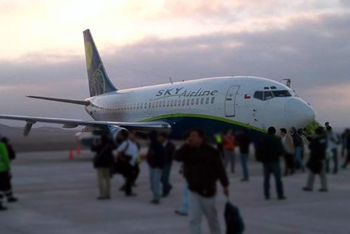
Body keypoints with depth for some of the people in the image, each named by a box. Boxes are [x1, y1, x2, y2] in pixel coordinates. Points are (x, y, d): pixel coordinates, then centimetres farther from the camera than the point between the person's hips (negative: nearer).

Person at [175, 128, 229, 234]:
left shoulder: (210, 151, -9)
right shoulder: (188, 150, 3)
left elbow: (219, 168, -7)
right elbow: (177, 157, -15)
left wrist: (225, 184, -8)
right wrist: (187, 145, -17)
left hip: (207, 190, -3)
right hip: (194, 190, 3)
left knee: (212, 217, 14)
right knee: (194, 218, -2)